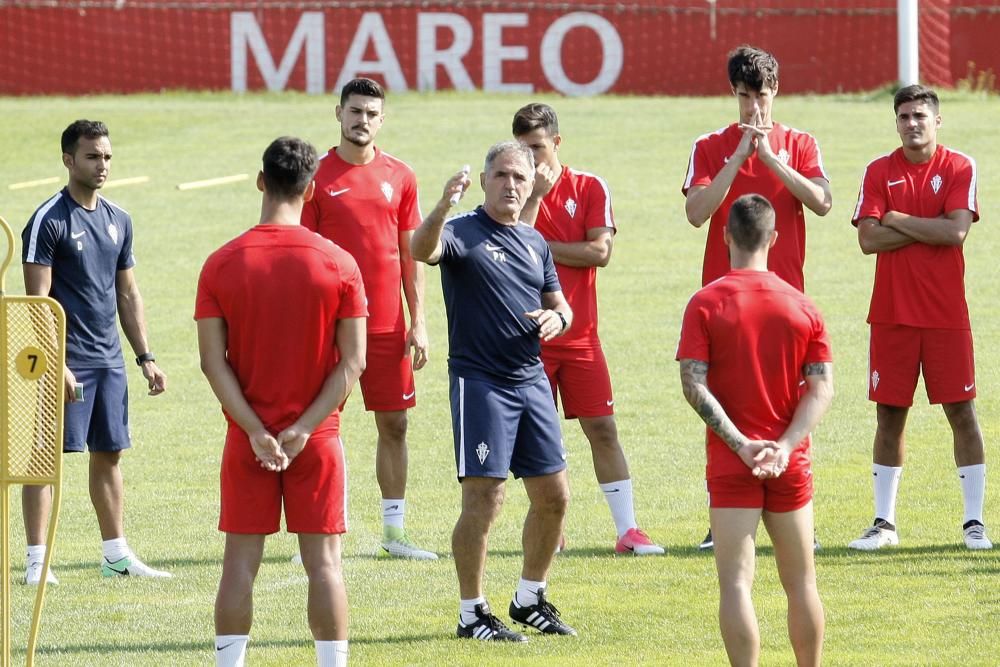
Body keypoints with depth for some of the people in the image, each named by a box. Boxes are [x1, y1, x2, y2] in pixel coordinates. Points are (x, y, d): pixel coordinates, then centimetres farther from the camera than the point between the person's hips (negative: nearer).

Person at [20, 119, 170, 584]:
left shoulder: (118, 220, 12)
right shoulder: (49, 221, -9)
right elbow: (38, 300, -13)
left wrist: (145, 357, 14)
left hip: (109, 359, 7)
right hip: (66, 361, -7)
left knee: (109, 455, 11)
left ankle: (117, 555, 18)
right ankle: (37, 560, -2)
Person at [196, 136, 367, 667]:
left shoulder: (221, 264, -5)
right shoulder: (339, 264, -6)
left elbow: (213, 361, -8)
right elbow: (352, 361, -8)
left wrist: (256, 432, -9)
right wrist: (303, 430, -10)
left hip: (248, 439, 1)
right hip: (317, 437, -1)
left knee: (241, 561, 5)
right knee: (323, 561, 3)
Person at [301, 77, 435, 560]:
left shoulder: (400, 177, 7)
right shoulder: (317, 177, -2)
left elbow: (410, 253, 11)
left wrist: (418, 322, 6)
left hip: (388, 326, 3)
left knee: (394, 424, 6)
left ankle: (394, 532, 14)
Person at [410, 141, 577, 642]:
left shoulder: (535, 242, 15)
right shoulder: (462, 232, -6)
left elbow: (561, 306, 23)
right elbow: (422, 250, -28)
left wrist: (556, 318, -1)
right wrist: (443, 206, -46)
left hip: (531, 379, 7)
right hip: (479, 380, -7)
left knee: (553, 496, 9)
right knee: (484, 498, -10)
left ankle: (530, 599, 26)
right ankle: (472, 614, 0)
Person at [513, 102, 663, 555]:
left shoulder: (590, 188, 3)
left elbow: (600, 251, -9)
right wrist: (536, 195, -15)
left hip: (579, 336, 0)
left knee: (602, 429, -1)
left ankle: (627, 530, 0)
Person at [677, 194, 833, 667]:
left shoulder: (705, 303, -6)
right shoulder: (802, 307, 3)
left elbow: (693, 384, -14)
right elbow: (822, 388, -4)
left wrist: (741, 445, -16)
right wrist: (784, 447, -12)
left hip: (731, 465, -3)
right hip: (790, 464, 3)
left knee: (736, 582, -4)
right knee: (801, 580, 14)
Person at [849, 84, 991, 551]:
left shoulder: (960, 168, 0)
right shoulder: (879, 172, 5)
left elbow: (957, 232, -13)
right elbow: (868, 239, -7)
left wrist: (899, 220, -8)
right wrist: (931, 228, -10)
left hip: (946, 314, -2)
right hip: (892, 314, 2)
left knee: (961, 412, -1)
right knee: (889, 415, 4)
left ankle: (974, 523, 4)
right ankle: (883, 523, 12)